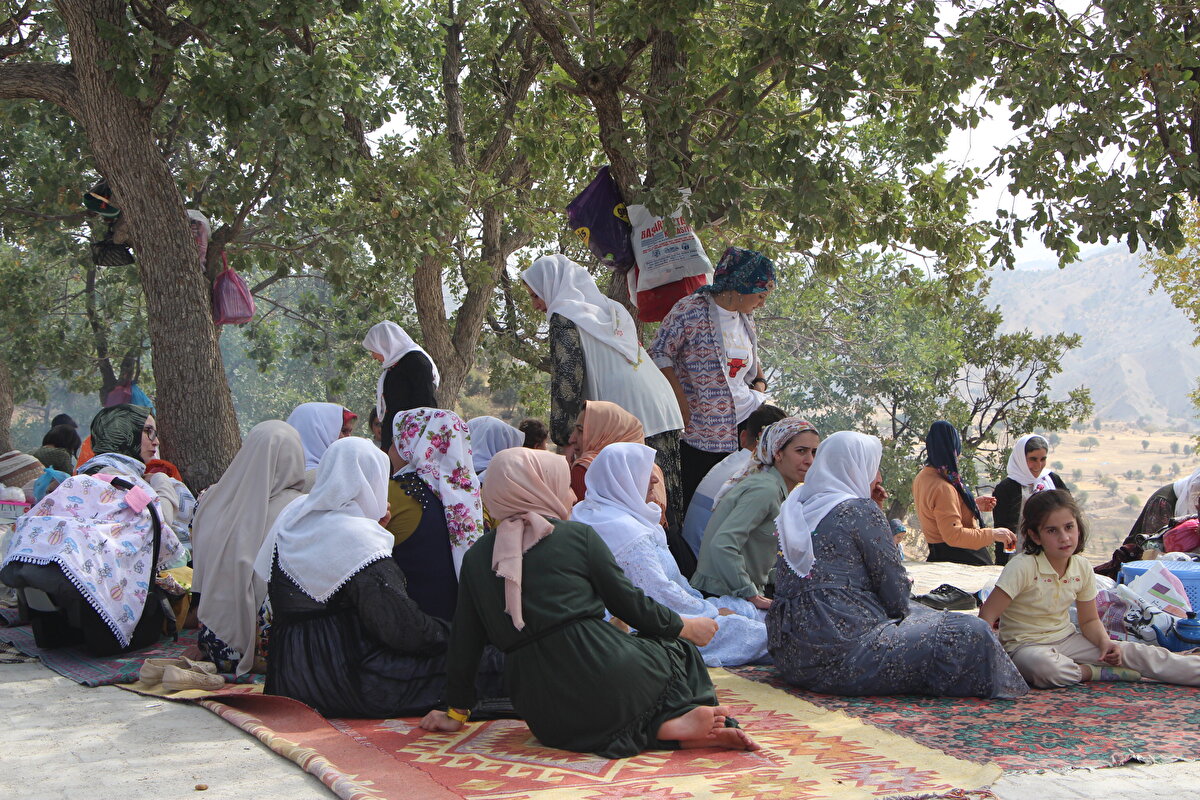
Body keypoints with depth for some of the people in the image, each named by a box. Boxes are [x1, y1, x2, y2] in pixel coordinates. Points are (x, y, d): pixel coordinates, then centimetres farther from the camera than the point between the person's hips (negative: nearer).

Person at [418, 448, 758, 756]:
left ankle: (663, 728, -2)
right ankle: (676, 722, -3)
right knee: (679, 649, 26)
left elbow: (465, 642, 15)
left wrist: (457, 711, 26)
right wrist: (685, 627, 23)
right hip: (606, 677, -3)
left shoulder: (477, 557, 12)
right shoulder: (577, 536, 2)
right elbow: (630, 604, 6)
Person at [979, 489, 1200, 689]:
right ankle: (1101, 674, -19)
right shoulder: (1023, 567, -18)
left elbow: (1089, 621, 11)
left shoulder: (1082, 568, 1)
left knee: (1139, 652, -11)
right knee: (1042, 666, -41)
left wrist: (1104, 642, -10)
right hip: (1025, 646, -6)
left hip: (1066, 640, 6)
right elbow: (987, 616, -21)